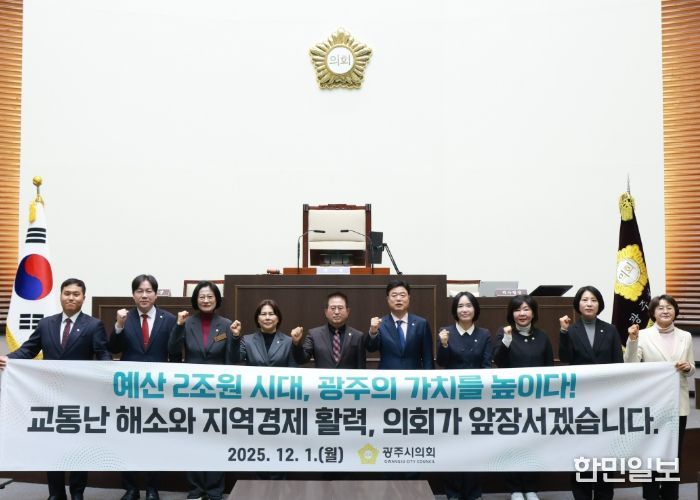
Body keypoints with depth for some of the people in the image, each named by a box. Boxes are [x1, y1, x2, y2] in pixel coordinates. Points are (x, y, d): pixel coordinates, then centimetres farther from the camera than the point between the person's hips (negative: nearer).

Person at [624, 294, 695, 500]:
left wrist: (687, 368, -11)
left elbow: (691, 370, 12)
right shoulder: (643, 335, -4)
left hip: (678, 403, 3)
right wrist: (632, 340, -23)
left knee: (674, 453, 10)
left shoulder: (685, 337, 7)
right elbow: (631, 366, -12)